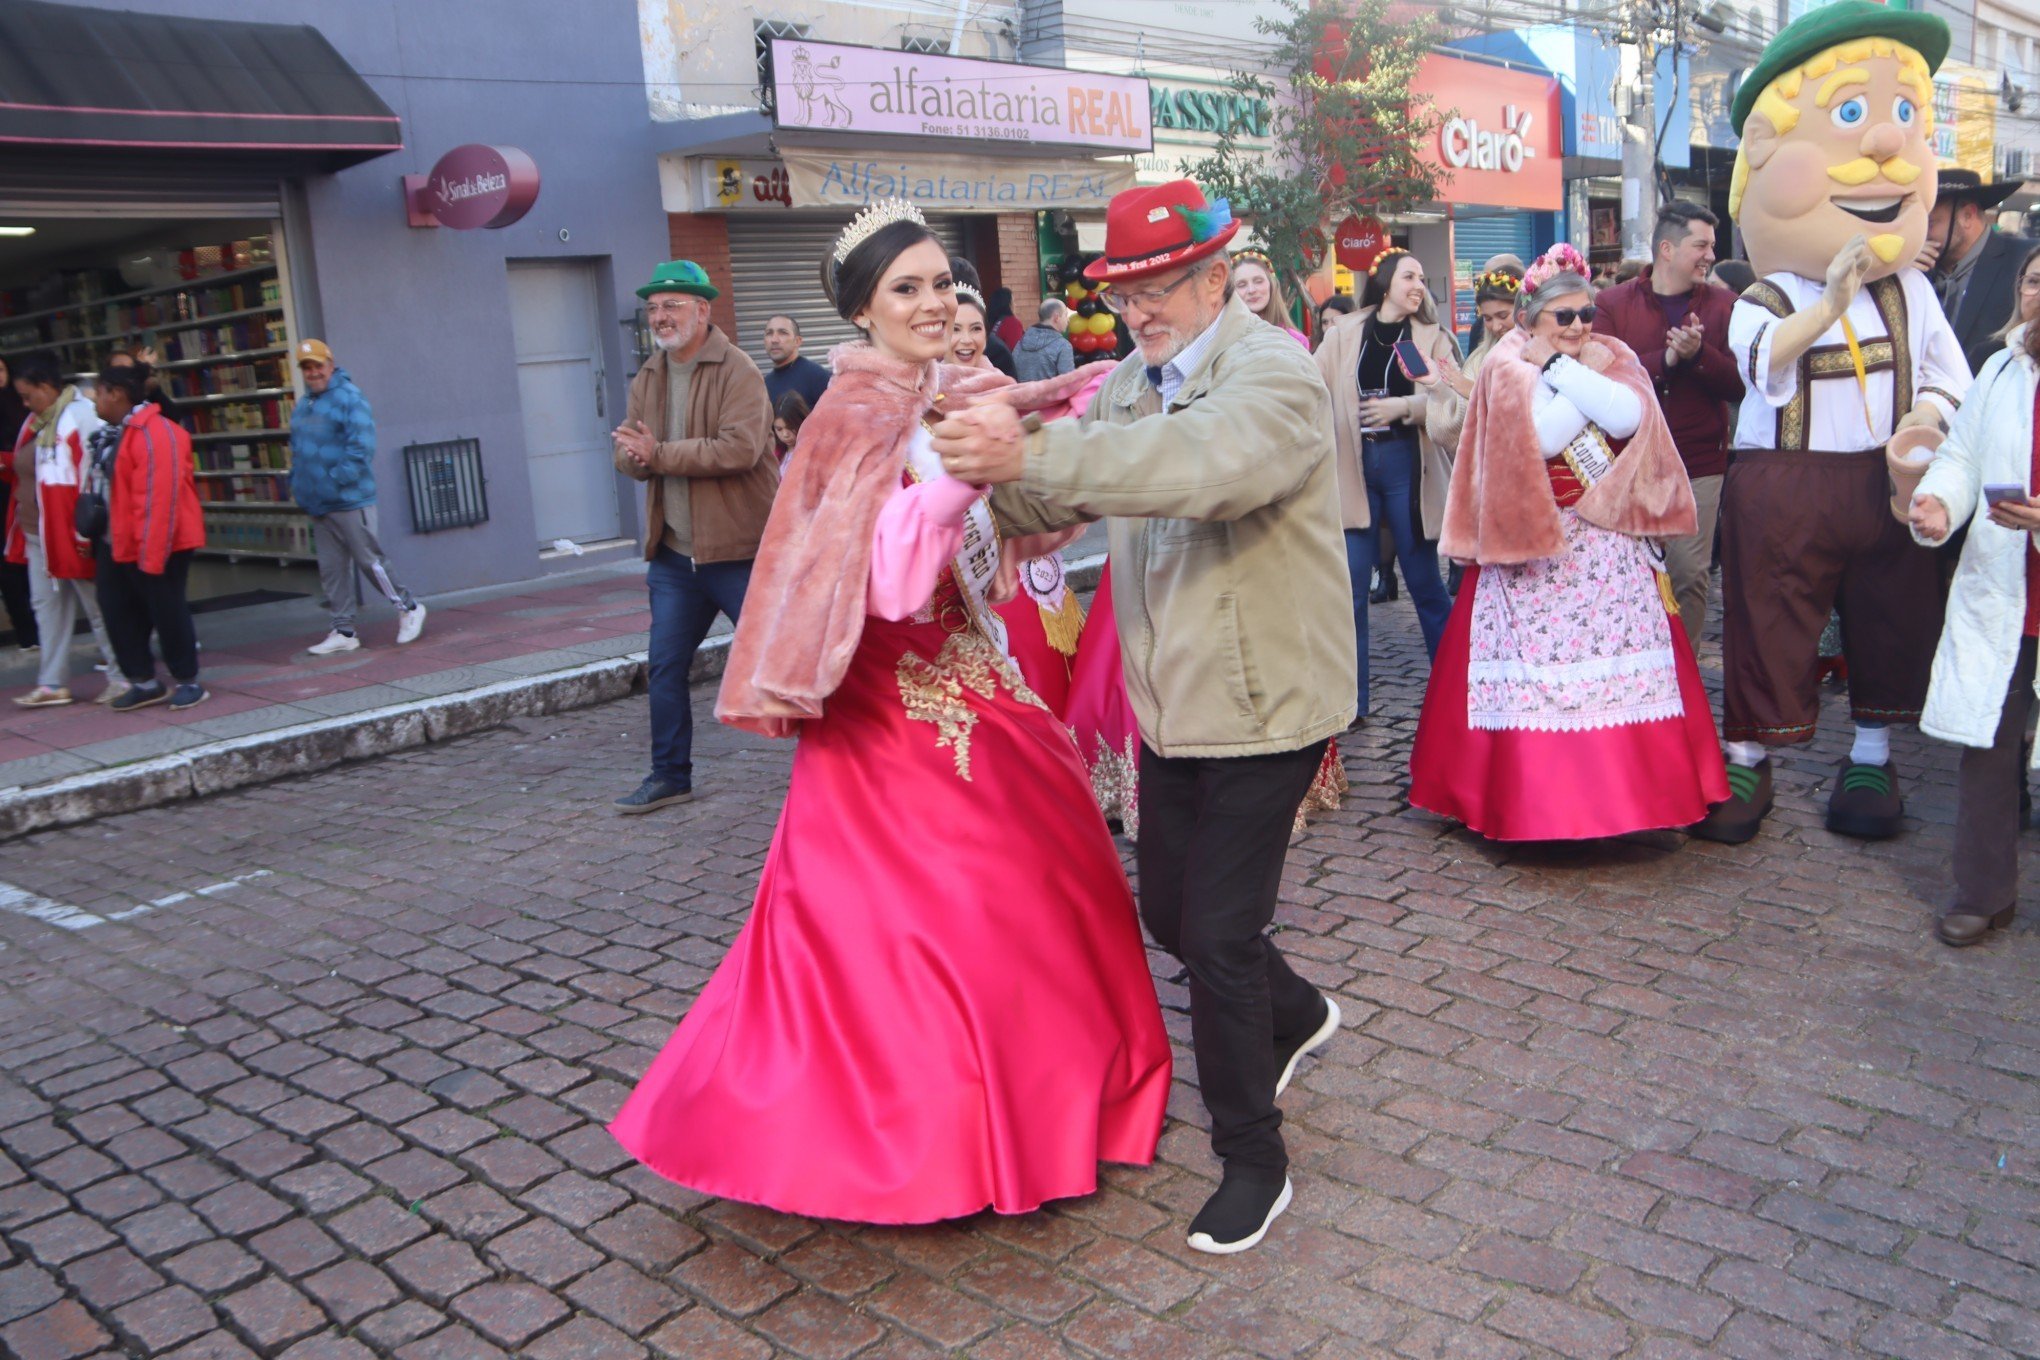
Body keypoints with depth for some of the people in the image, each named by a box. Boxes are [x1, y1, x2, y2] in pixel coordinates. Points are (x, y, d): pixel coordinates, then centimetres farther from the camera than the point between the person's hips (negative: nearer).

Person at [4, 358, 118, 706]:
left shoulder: (80, 416, -13)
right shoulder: (37, 421, 14)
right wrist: (8, 467, 3)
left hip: (70, 532, -9)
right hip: (37, 533, 9)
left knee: (98, 606, -1)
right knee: (46, 606, 12)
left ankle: (122, 678, 8)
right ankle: (52, 684, 19)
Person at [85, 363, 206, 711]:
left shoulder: (154, 434, -20)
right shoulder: (112, 433, 12)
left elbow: (159, 497, -24)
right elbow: (105, 488, 20)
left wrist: (151, 552, -25)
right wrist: (94, 536, 18)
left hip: (156, 544, -10)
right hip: (116, 544, 10)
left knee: (166, 610, 0)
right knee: (118, 612, 11)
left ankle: (187, 682, 13)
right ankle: (144, 682, 21)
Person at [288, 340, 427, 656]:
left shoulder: (349, 399, -10)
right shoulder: (303, 406, 15)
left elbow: (361, 449, -18)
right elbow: (298, 450, 21)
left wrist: (336, 481, -20)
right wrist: (297, 485, 9)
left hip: (349, 502, -8)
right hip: (318, 505, 8)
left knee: (369, 559, -2)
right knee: (331, 569, 9)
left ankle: (409, 608, 15)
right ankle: (343, 632, 15)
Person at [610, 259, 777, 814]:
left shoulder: (737, 372, -10)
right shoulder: (648, 379, 13)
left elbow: (739, 448, -24)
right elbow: (631, 457, 10)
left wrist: (659, 454, -19)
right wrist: (633, 452, -15)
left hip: (738, 549, -7)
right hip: (673, 554, 7)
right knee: (664, 667, 10)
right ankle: (670, 775, 24)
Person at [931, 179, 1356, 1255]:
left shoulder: (1273, 370, -15)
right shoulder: (1130, 383, 9)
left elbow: (1207, 464, -37)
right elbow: (1056, 500, 6)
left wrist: (1034, 452, -44)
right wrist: (995, 470, -15)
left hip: (1261, 702, -7)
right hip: (1170, 705, 8)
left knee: (1218, 934, -4)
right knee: (1170, 910, 17)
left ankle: (1252, 1161, 17)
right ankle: (1294, 1015, 48)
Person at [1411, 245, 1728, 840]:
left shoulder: (1612, 356, 10)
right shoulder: (1507, 366, -1)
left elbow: (1628, 418, -12)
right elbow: (1542, 437, -18)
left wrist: (1560, 367, -11)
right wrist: (1584, 374, -10)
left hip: (1611, 545, 4)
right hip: (1534, 546, -4)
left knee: (1619, 661, 1)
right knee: (1534, 670, -7)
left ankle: (1629, 787, 11)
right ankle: (1534, 790, 1)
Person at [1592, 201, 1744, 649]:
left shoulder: (1723, 305, 6)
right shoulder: (1612, 304, 1)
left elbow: (1739, 385, -2)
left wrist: (1698, 354, -18)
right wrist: (1666, 359, -19)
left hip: (1699, 467, 1)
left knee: (1691, 575, 0)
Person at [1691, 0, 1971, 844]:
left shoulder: (1909, 291, 6)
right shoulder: (1763, 300, -9)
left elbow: (1948, 373, 12)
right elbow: (1765, 361, -31)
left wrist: (1928, 417, -9)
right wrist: (1830, 303, -43)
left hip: (1886, 482, 5)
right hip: (1782, 489, -4)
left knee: (1891, 624, 12)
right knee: (1768, 627, 3)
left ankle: (1871, 759, 29)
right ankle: (1746, 765, 17)